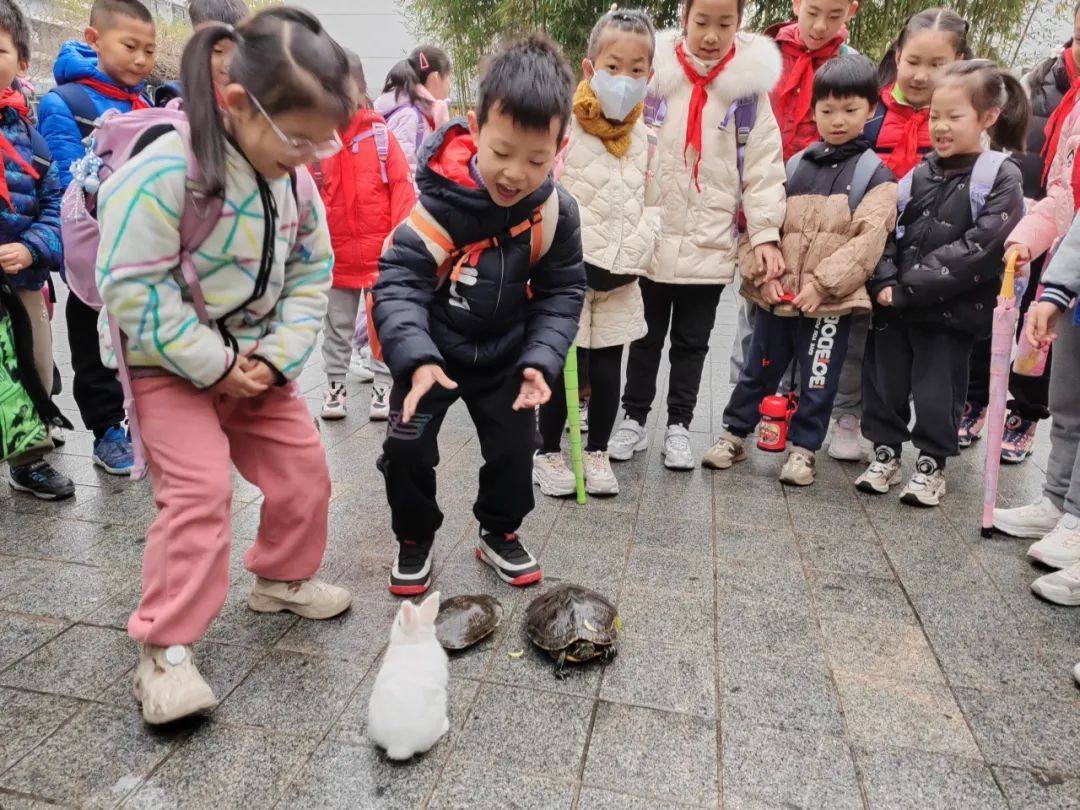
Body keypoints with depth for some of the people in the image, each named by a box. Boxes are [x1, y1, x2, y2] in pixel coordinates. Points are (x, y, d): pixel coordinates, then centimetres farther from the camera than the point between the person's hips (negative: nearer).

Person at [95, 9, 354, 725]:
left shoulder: (294, 178, -2)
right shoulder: (163, 172, -24)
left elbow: (311, 273, 3)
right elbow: (133, 287, -23)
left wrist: (277, 356, -10)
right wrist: (214, 364, -21)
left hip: (255, 360, 6)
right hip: (171, 363, -6)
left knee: (303, 467, 6)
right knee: (200, 488, -16)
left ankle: (282, 578, 31)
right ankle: (166, 647, -2)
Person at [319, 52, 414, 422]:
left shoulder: (380, 135, -5)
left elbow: (402, 187, -6)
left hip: (381, 251, -1)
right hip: (335, 252, 1)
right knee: (337, 323, 13)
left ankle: (384, 384, 20)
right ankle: (335, 383, 26)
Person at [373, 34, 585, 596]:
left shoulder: (557, 213, -17)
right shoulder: (441, 201, -28)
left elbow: (561, 293, -8)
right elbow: (398, 281, -29)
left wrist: (542, 360, -22)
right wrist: (415, 358, -43)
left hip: (506, 355, 3)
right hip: (432, 351, -2)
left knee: (515, 446, 8)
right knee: (407, 448, -4)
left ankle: (499, 534, 32)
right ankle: (415, 540, 21)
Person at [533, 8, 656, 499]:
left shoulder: (645, 137, 8)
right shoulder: (564, 128, -10)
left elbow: (651, 202, 13)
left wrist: (633, 254, 0)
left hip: (620, 278, 5)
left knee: (607, 369, 11)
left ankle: (597, 453, 26)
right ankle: (548, 454, 19)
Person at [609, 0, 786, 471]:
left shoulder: (750, 84, 0)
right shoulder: (654, 73, 0)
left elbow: (763, 165, 0)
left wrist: (766, 232, -9)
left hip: (712, 244, 0)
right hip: (653, 238, 0)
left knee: (692, 342, 12)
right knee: (646, 336, 13)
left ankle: (678, 426, 26)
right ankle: (634, 419, 28)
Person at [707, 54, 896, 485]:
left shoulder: (875, 175, 1)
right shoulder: (793, 166, 11)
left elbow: (869, 239, -9)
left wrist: (822, 282, -17)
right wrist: (762, 273, -8)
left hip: (830, 302, -2)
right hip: (775, 296, 3)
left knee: (818, 381, 7)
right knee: (758, 370, 13)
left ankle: (803, 448, 21)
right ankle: (735, 434, 27)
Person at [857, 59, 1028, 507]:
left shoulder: (1001, 177, -7)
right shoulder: (919, 174, 8)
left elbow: (980, 247, -17)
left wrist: (910, 287, -19)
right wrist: (884, 283, -12)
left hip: (951, 311, -5)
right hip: (895, 306, 5)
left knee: (936, 390, 5)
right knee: (885, 379, 12)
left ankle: (932, 464, 23)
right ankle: (885, 452, 28)